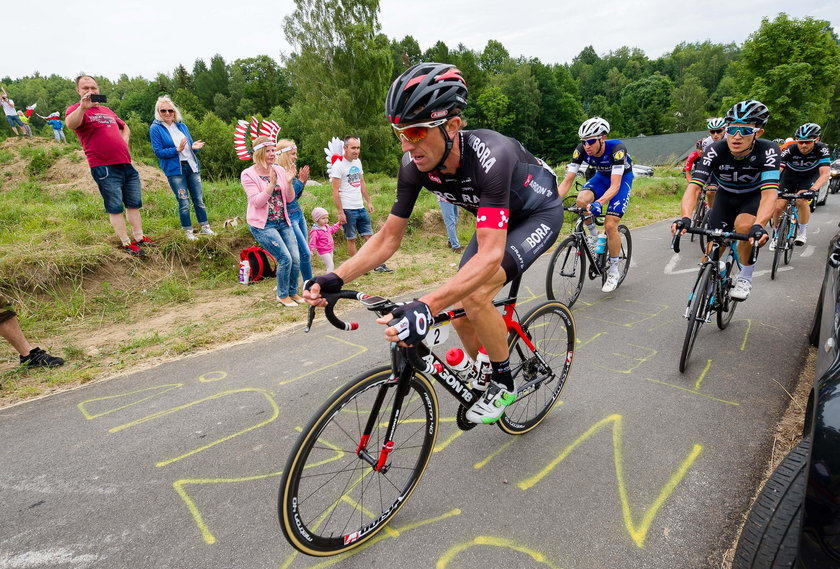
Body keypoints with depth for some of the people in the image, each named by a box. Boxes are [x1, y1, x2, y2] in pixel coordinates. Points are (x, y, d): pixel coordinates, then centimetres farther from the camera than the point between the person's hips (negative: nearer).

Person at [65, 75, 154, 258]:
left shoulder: (107, 110, 21)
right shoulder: (76, 109, 0)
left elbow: (125, 127, 36)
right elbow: (71, 124, -23)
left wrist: (123, 143, 17)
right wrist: (83, 107, -39)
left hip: (126, 164, 7)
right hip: (105, 168, -7)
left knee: (134, 204, 10)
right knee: (115, 208, -3)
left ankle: (139, 237, 20)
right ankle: (126, 243, 2)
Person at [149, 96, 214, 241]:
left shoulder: (182, 126, 11)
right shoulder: (155, 128, -3)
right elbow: (158, 152, -9)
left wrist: (194, 147, -7)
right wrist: (177, 149, -20)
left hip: (192, 166, 4)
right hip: (174, 170, -4)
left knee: (199, 199, 7)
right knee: (184, 203, -1)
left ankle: (205, 227, 18)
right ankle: (188, 231, 11)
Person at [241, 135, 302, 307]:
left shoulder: (279, 170, 5)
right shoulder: (248, 174, -7)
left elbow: (290, 198, 5)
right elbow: (257, 202, -17)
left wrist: (289, 182, -12)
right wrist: (272, 183, -24)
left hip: (283, 222, 5)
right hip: (263, 224, -5)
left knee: (296, 259, 0)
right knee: (285, 258, -14)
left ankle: (293, 292, 24)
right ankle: (282, 295, 8)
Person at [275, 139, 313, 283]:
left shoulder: (291, 170, 11)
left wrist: (303, 181, 3)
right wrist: (300, 181, -15)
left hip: (299, 213, 9)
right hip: (289, 216, -9)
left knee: (303, 253, 11)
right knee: (305, 253, -7)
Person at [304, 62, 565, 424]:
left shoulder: (490, 157, -40)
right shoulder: (414, 165, -21)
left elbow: (490, 255, -47)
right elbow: (388, 238, -16)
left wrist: (426, 307, -59)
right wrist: (335, 278, -31)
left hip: (539, 214, -6)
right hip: (496, 221, 6)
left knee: (474, 296, -27)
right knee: (458, 311, -2)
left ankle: (503, 383, -1)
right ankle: (486, 377, 27)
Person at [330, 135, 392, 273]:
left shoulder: (357, 162, 11)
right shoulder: (338, 165, -11)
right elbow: (335, 191, -14)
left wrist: (368, 202, 16)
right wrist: (340, 212, -17)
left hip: (361, 207, 7)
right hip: (347, 209, -7)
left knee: (368, 236, 7)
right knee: (351, 239, 3)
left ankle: (378, 265, 10)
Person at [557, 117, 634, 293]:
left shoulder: (616, 149, -35)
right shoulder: (581, 150, -24)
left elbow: (615, 186, -41)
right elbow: (568, 180, -24)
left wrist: (599, 203, -59)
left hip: (622, 178, -4)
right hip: (602, 176, 4)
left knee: (610, 225, -17)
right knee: (581, 200, -30)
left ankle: (613, 272, 1)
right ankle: (593, 235, 0)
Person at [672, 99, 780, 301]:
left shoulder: (768, 151, -29)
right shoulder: (716, 150, -28)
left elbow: (769, 193, -39)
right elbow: (694, 186, -36)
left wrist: (759, 226, -57)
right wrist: (685, 218, -54)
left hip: (754, 196, -1)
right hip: (726, 196, 2)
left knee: (744, 226, -33)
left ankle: (745, 277, -9)